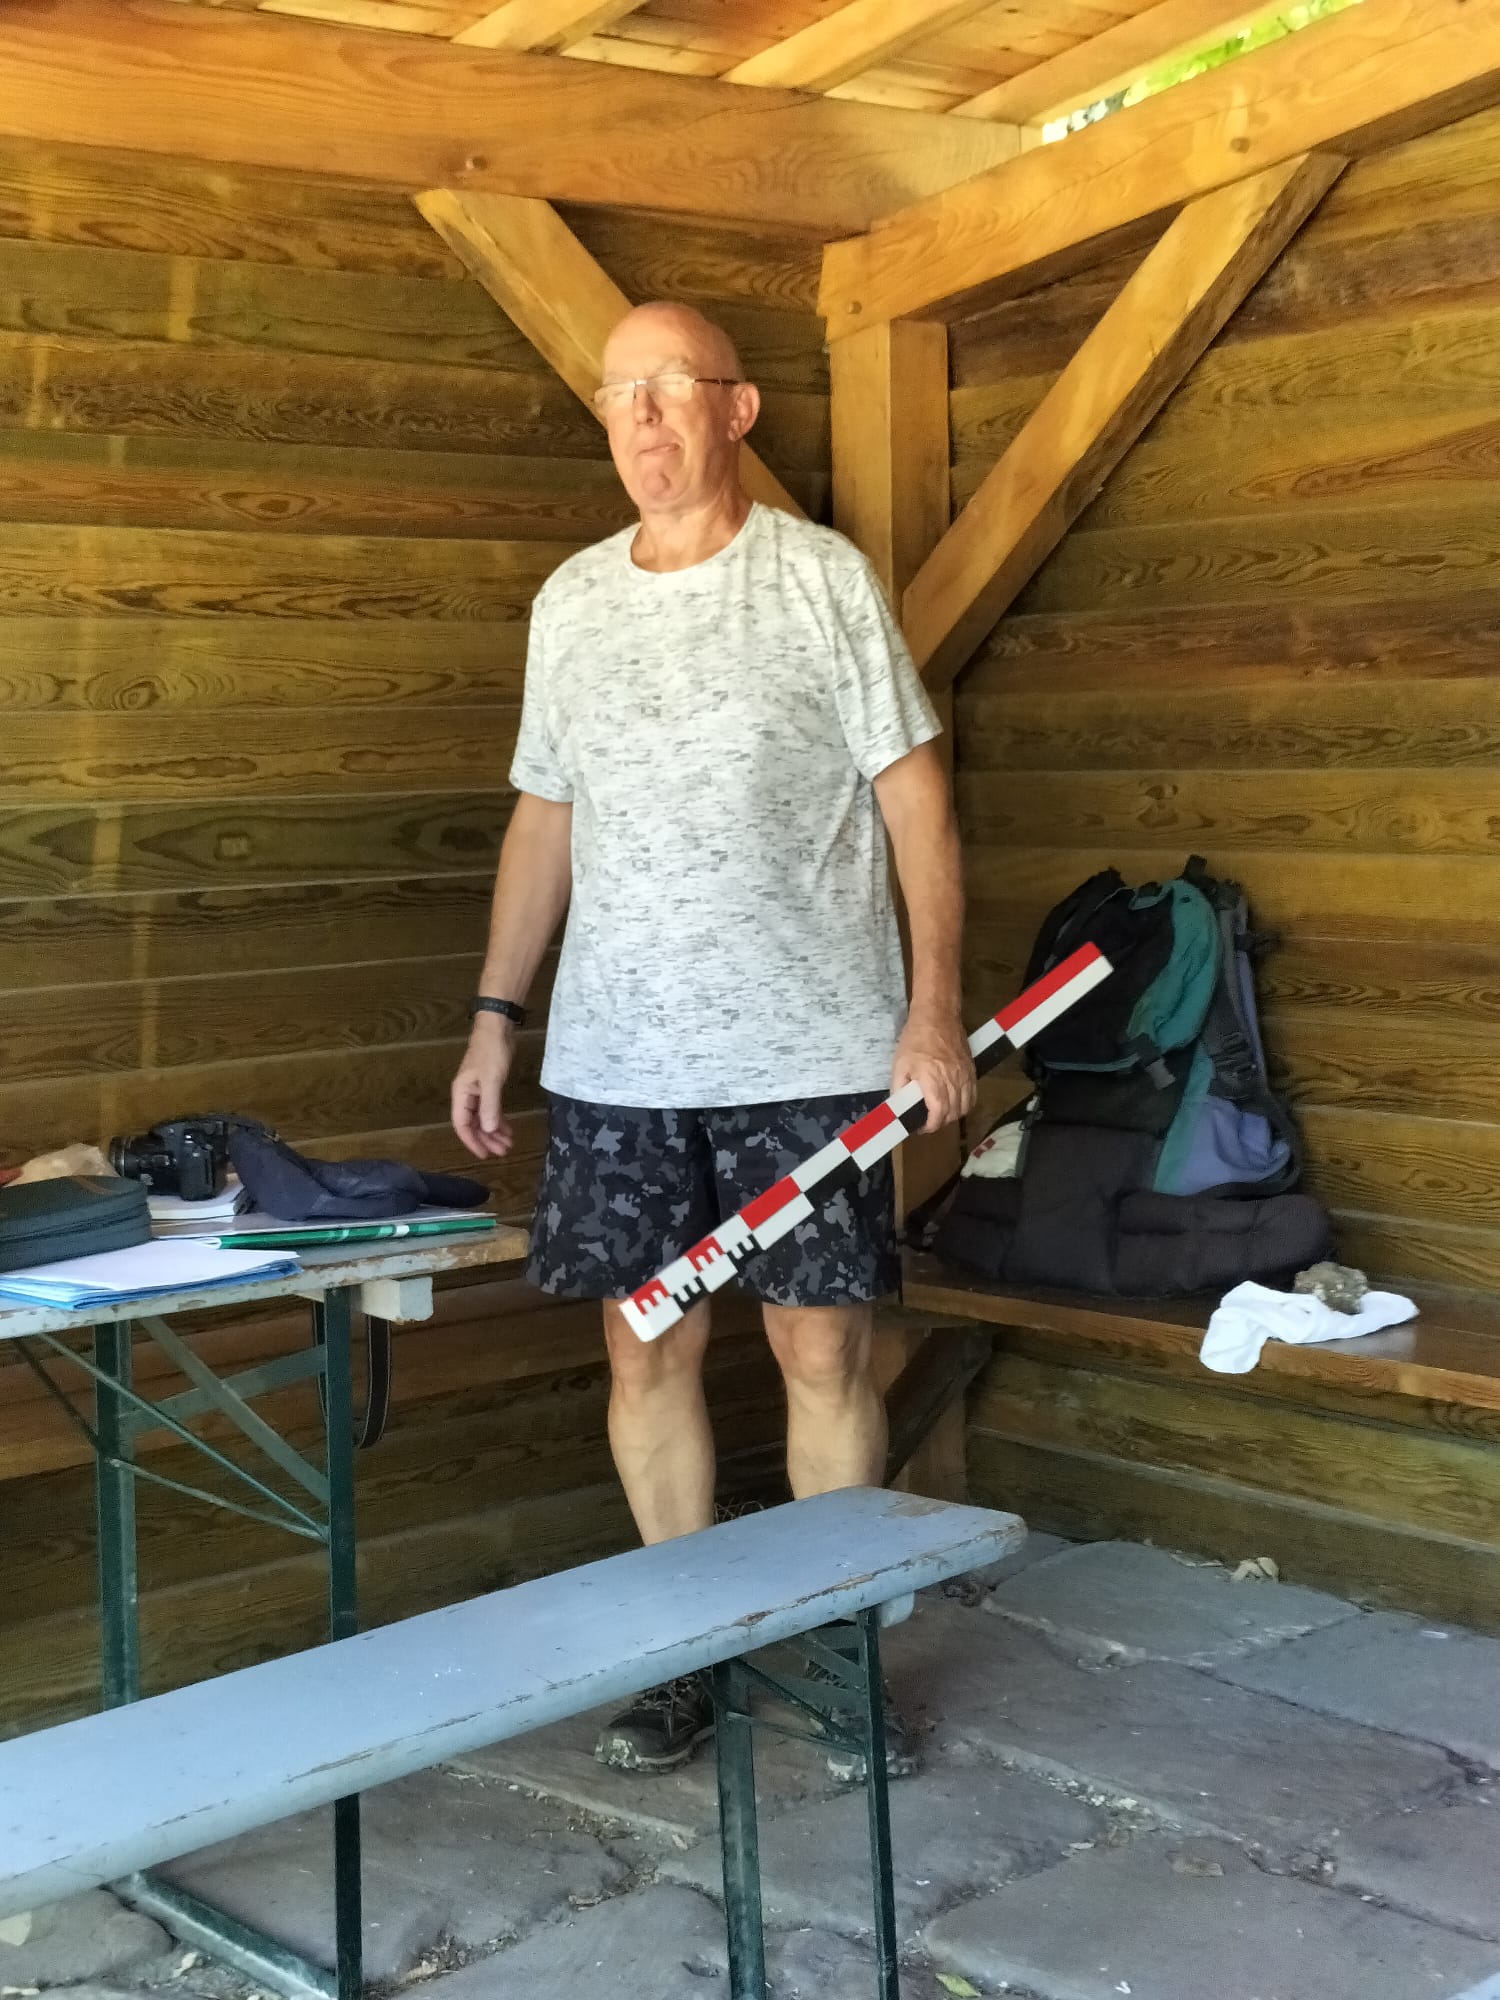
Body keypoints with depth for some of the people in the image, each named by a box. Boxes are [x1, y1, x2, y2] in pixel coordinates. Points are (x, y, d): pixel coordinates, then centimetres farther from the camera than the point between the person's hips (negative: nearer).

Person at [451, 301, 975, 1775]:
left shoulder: (823, 577, -2)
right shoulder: (570, 601, 11)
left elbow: (915, 797, -3)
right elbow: (544, 819, 15)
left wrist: (935, 1008, -11)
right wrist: (495, 1017, 10)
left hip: (806, 1049, -4)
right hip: (614, 1058, 4)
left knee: (823, 1347, 1)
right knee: (646, 1349, 7)